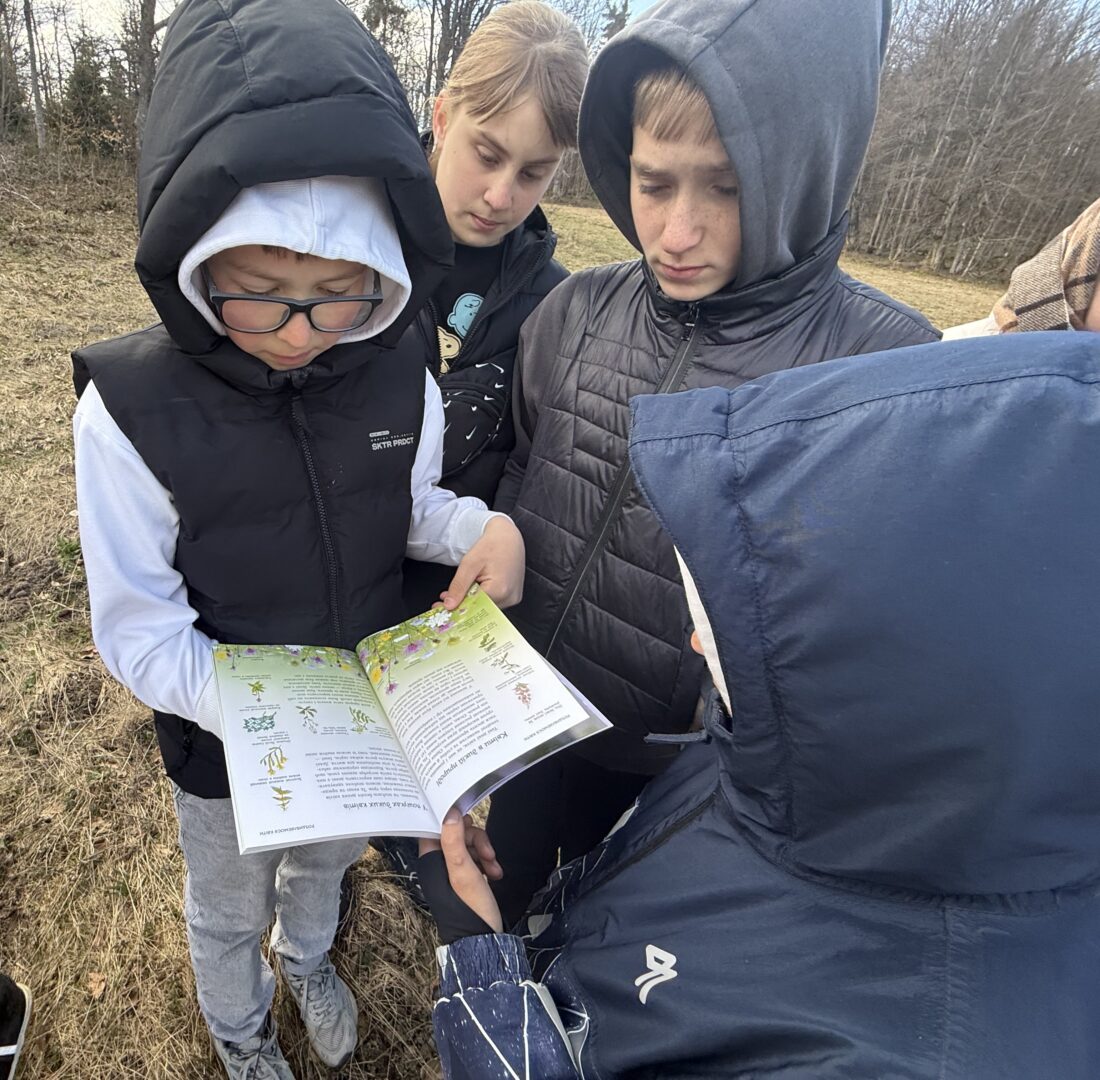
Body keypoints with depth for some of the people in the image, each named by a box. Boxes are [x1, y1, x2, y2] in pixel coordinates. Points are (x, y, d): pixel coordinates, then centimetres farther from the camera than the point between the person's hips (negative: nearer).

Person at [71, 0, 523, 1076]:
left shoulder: (401, 384, -17)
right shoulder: (132, 410, -26)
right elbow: (140, 632, -20)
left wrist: (485, 526, -22)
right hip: (224, 744, -2)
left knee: (325, 863, 32)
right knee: (228, 910, 28)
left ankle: (307, 958, 68)